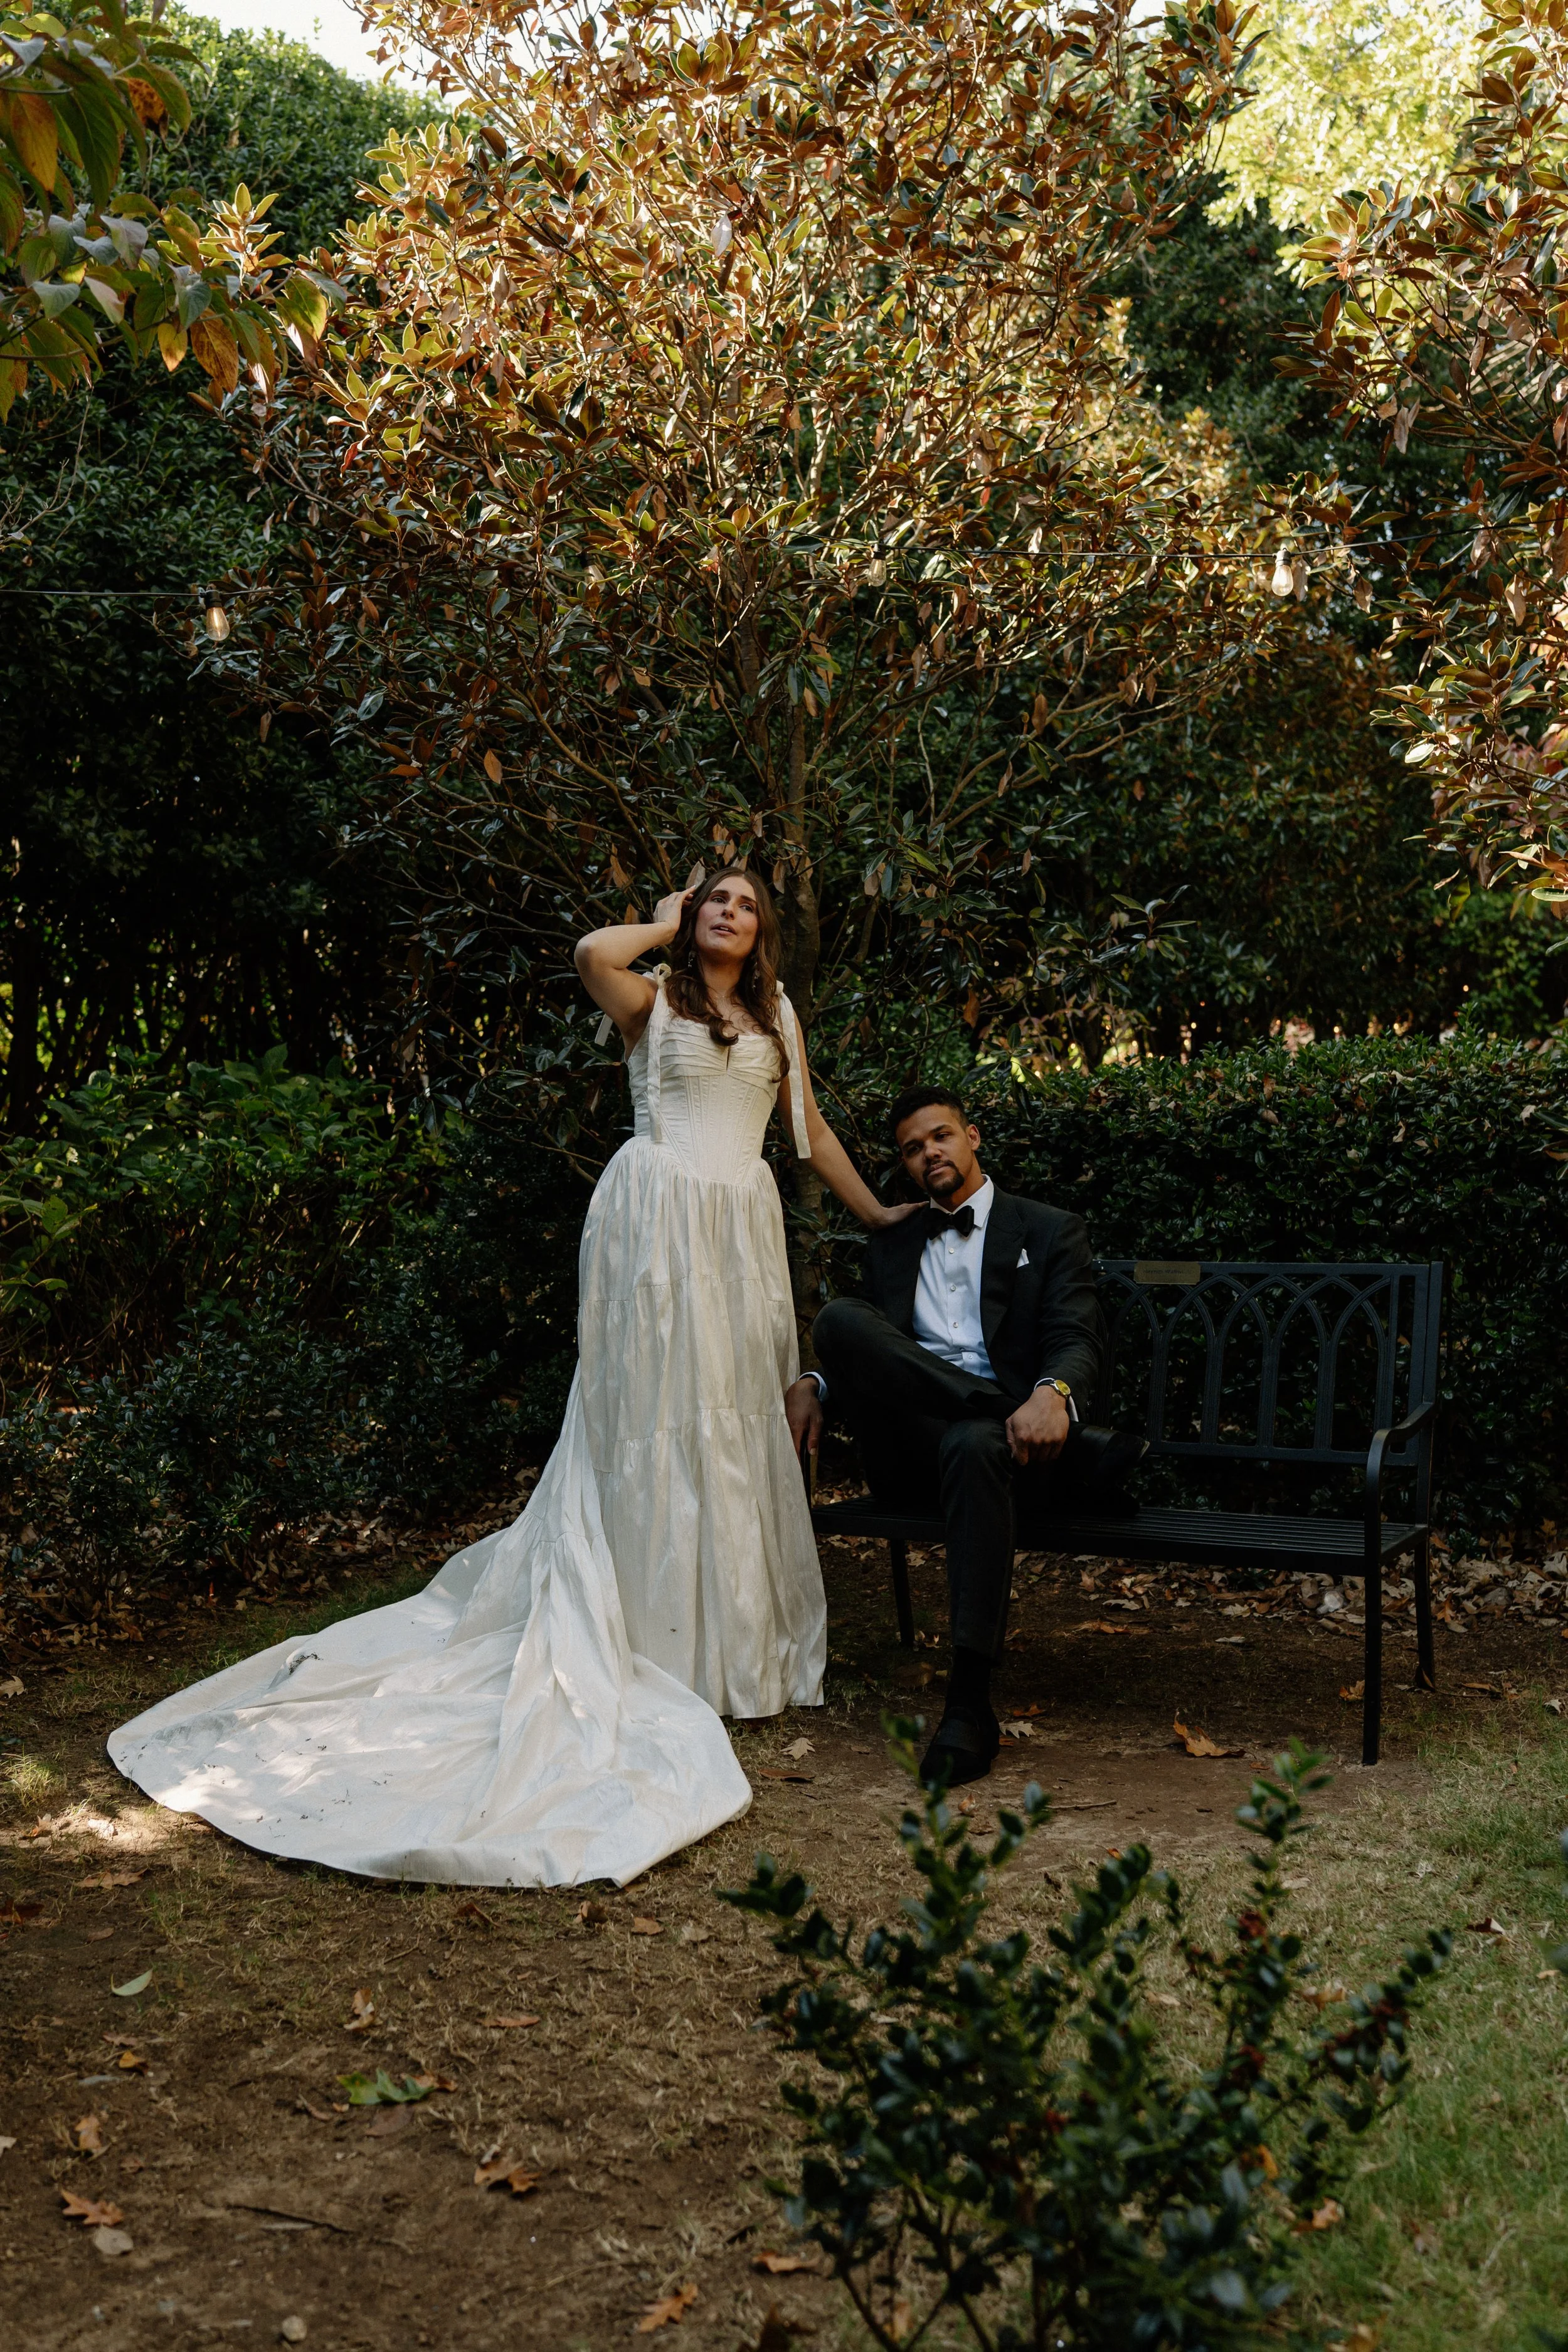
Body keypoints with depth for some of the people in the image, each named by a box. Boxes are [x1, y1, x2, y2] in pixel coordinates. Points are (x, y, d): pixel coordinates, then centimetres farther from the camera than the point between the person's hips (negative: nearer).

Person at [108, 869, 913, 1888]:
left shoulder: (777, 1016, 19)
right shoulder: (653, 999, 6)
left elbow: (811, 1127, 22)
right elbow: (594, 951, -16)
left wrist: (878, 1210, 22)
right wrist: (665, 928, 2)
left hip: (744, 1227, 5)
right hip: (659, 1218, -5)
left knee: (741, 1420, 7)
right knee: (658, 1416, -5)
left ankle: (746, 1633, 17)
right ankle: (668, 1639, 1)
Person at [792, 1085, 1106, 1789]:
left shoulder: (1050, 1231, 15)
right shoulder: (892, 1247, 27)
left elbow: (1076, 1338, 0)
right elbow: (859, 1349, 19)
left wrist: (1052, 1393, -25)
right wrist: (810, 1384, -6)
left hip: (1008, 1435, -3)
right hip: (910, 1448, 3)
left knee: (975, 1446, -41)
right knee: (840, 1318, -25)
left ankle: (969, 1704, -41)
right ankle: (1077, 1439, -23)